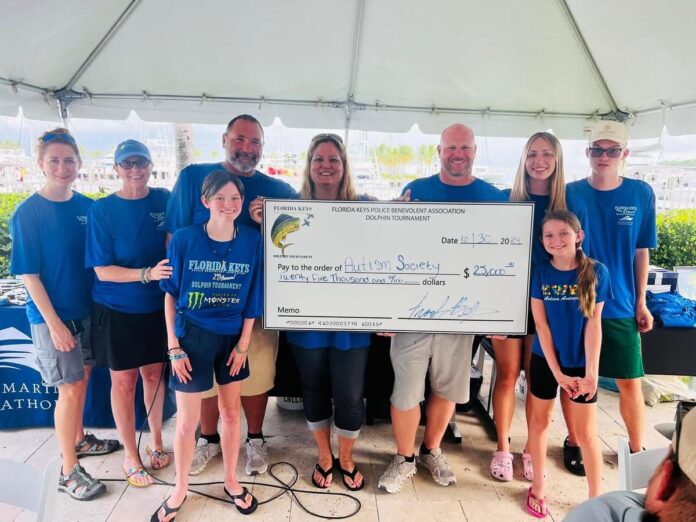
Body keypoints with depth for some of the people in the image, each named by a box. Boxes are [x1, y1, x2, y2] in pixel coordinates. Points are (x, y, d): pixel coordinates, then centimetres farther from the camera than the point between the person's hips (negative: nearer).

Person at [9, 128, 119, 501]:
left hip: (86, 309, 5)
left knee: (81, 379, 19)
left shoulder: (87, 206, 1)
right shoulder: (27, 213, -13)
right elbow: (29, 274, -13)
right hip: (51, 316, -5)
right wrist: (54, 323, -16)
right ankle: (69, 472, 16)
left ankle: (79, 440, 41)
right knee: (70, 389, 0)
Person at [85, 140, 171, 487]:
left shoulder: (164, 200, -3)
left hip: (156, 306, 2)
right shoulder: (102, 210, -10)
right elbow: (102, 270, -13)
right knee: (124, 381, 9)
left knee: (154, 373, 14)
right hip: (116, 311, -2)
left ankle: (156, 441, 35)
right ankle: (131, 456, 27)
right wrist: (148, 273, -26)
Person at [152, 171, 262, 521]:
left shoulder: (252, 240, -7)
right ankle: (180, 489, 32)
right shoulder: (184, 239, -11)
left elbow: (253, 297, 0)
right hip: (192, 335, -2)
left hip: (233, 336, 2)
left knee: (231, 411, 15)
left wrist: (243, 342, -2)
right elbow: (171, 295, -4)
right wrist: (173, 346, -6)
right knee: (187, 419, 8)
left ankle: (231, 481, 37)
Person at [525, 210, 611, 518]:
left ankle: (595, 498, 28)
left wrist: (591, 372, -14)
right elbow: (541, 324, -9)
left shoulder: (596, 271, -10)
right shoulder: (540, 273, -9)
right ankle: (537, 487, 32)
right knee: (539, 423, 13)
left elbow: (593, 323, -9)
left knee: (586, 433, 8)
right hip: (545, 361, 1)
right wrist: (557, 372, -11)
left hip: (581, 363, -1)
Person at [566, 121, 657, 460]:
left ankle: (637, 451, 29)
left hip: (620, 305, 1)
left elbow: (641, 251, 4)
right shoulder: (570, 194, -4)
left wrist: (641, 301, 3)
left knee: (630, 383, 7)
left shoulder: (641, 194, -1)